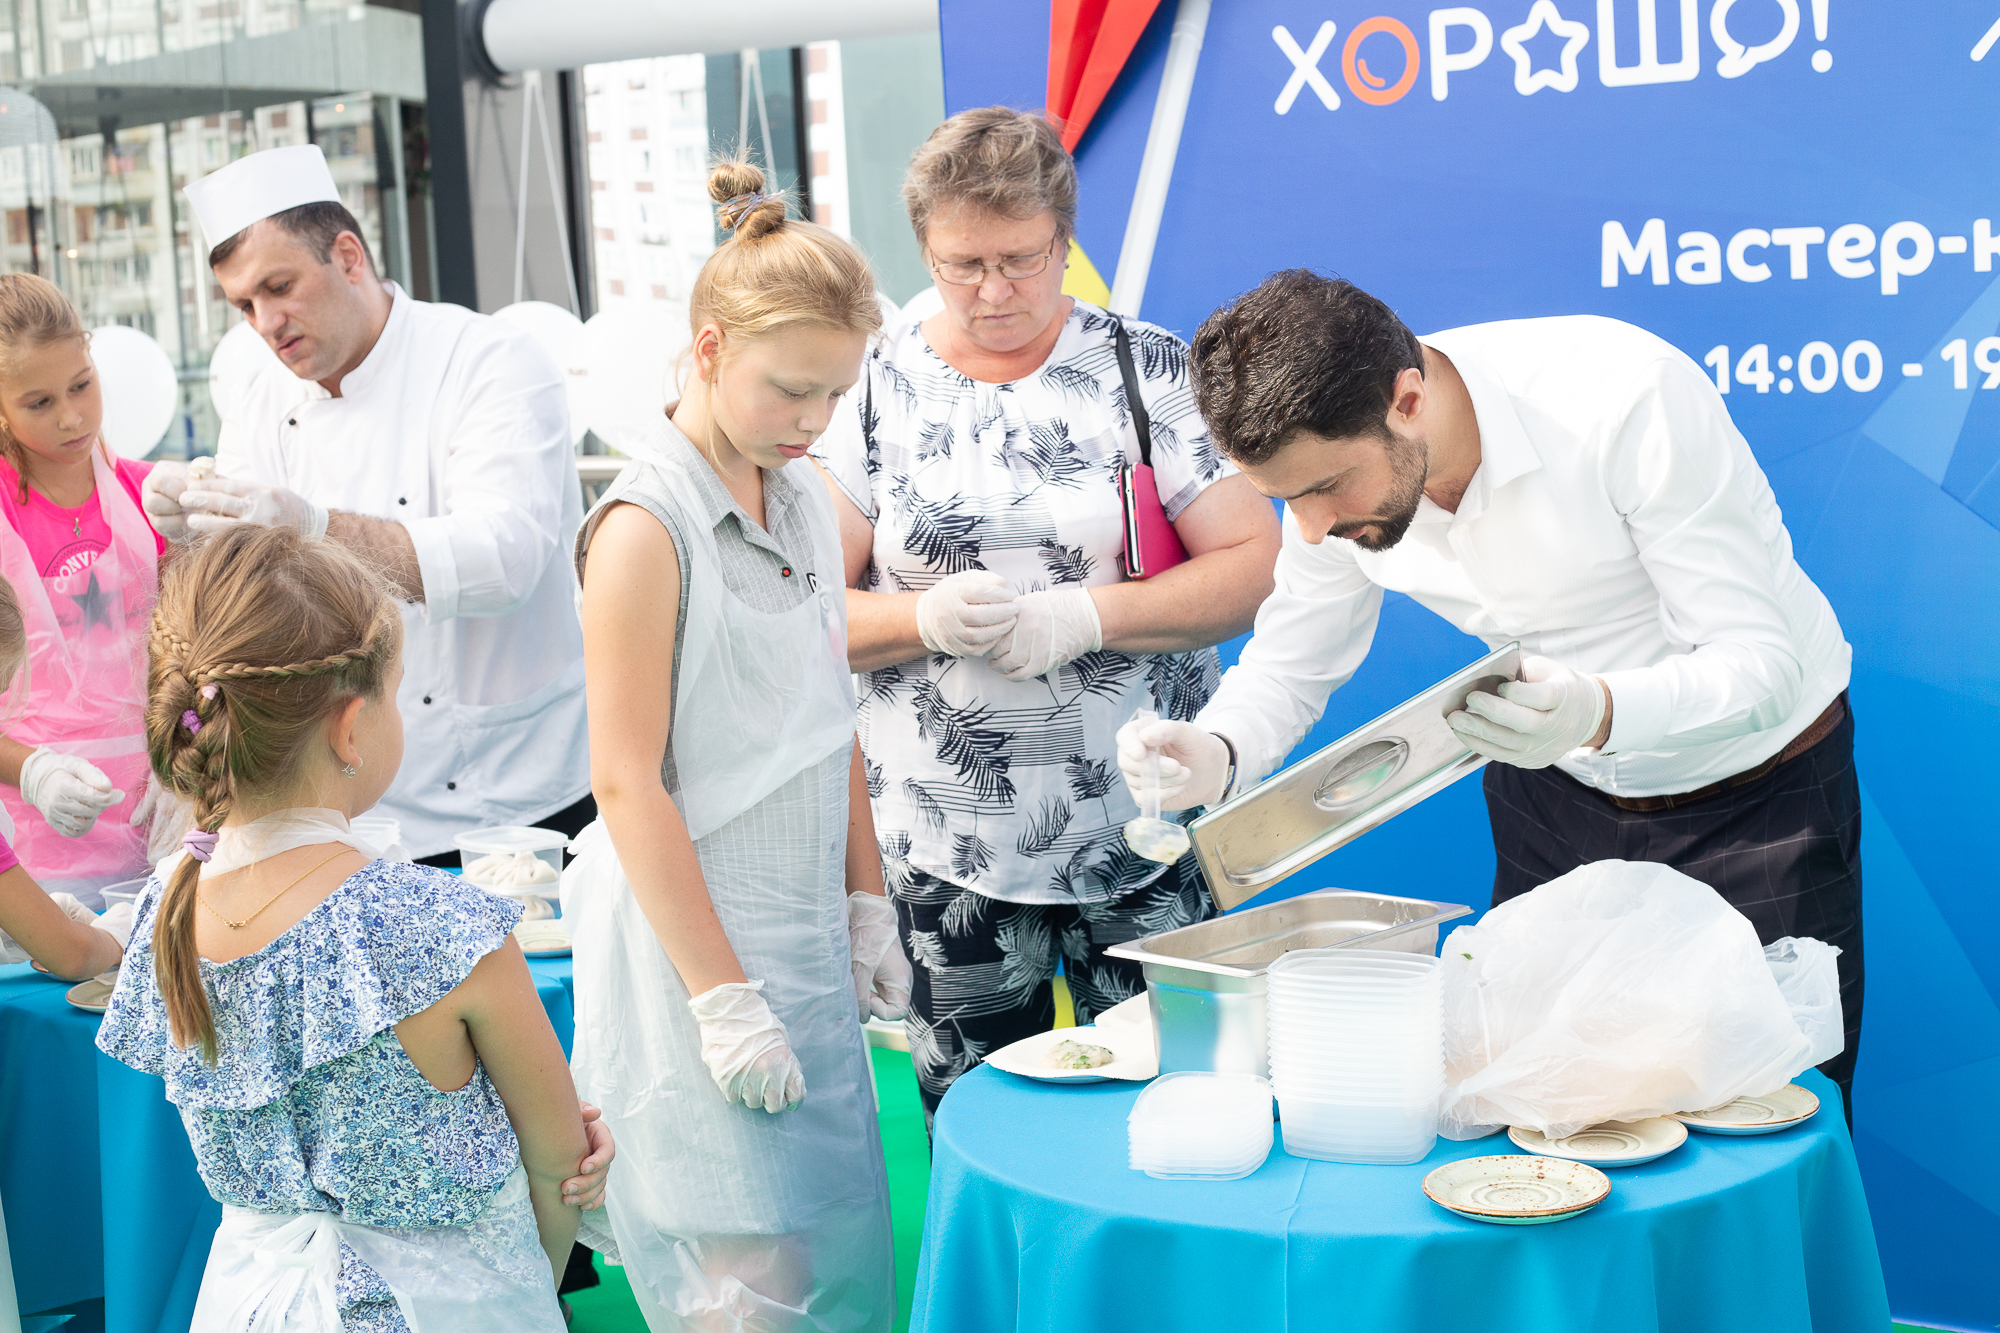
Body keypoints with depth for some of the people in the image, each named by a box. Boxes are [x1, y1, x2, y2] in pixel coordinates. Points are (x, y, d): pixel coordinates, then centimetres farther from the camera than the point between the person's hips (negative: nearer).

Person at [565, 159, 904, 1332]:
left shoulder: (805, 503, 9)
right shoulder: (647, 527, -15)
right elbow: (628, 784, -16)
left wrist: (868, 906, 14)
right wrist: (724, 1000, -16)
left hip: (807, 942, 8)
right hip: (694, 946, -7)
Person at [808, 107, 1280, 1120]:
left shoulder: (1149, 371, 1)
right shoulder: (873, 387, 3)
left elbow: (1255, 564, -4)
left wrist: (1086, 617, -16)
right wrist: (925, 620, -17)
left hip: (1141, 836, -1)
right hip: (945, 843, 1)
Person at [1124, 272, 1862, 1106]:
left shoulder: (1628, 400, -33)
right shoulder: (1333, 459, -16)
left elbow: (1763, 663, -31)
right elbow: (1289, 665, -2)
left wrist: (1598, 712, -51)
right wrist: (1214, 754, -25)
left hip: (1759, 788, -4)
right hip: (1558, 796, 4)